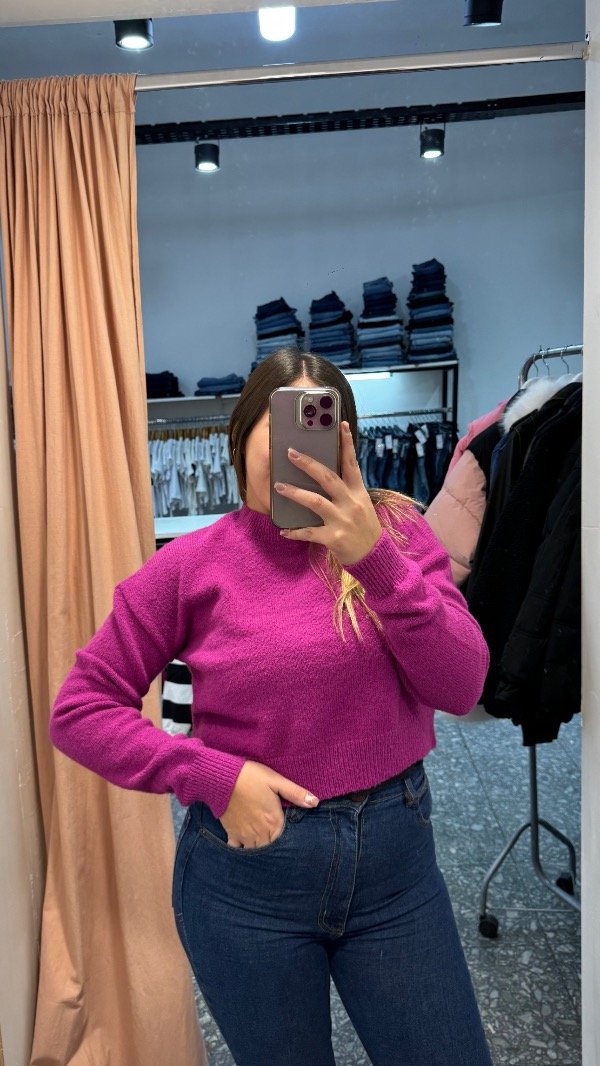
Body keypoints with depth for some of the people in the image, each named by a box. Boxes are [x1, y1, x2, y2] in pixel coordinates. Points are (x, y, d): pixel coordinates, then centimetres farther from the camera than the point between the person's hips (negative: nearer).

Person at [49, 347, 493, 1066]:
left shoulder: (396, 532, -5)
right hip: (248, 865, -1)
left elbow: (460, 688, -14)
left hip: (396, 852, 2)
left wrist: (376, 560, -27)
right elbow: (79, 710, -5)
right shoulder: (190, 565, -8)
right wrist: (214, 776, -16)